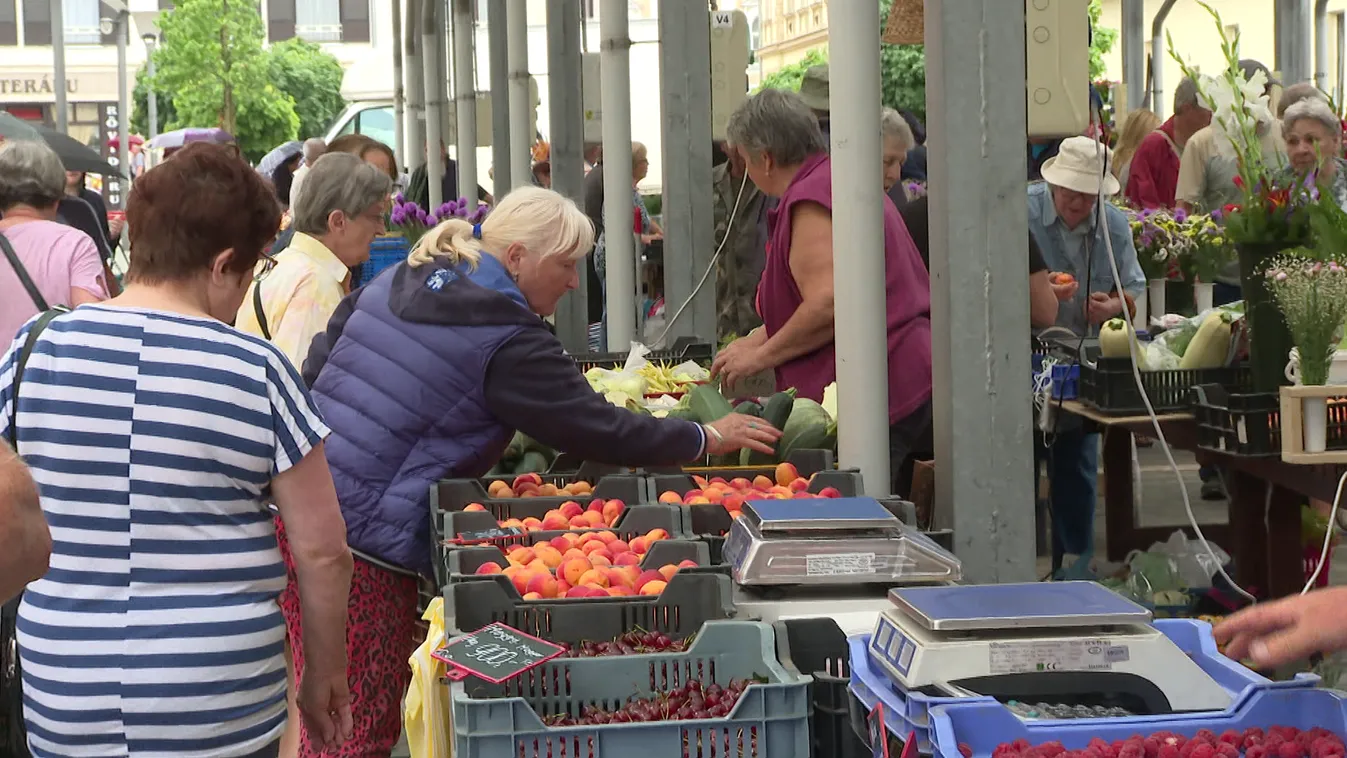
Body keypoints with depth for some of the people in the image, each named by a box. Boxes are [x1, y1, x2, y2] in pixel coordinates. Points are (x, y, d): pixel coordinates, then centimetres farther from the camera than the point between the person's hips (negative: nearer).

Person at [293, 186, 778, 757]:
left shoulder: (397, 282, 13)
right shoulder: (507, 344, -11)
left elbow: (315, 369, 18)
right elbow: (599, 429, -8)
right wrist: (707, 438, 3)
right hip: (364, 541, -8)